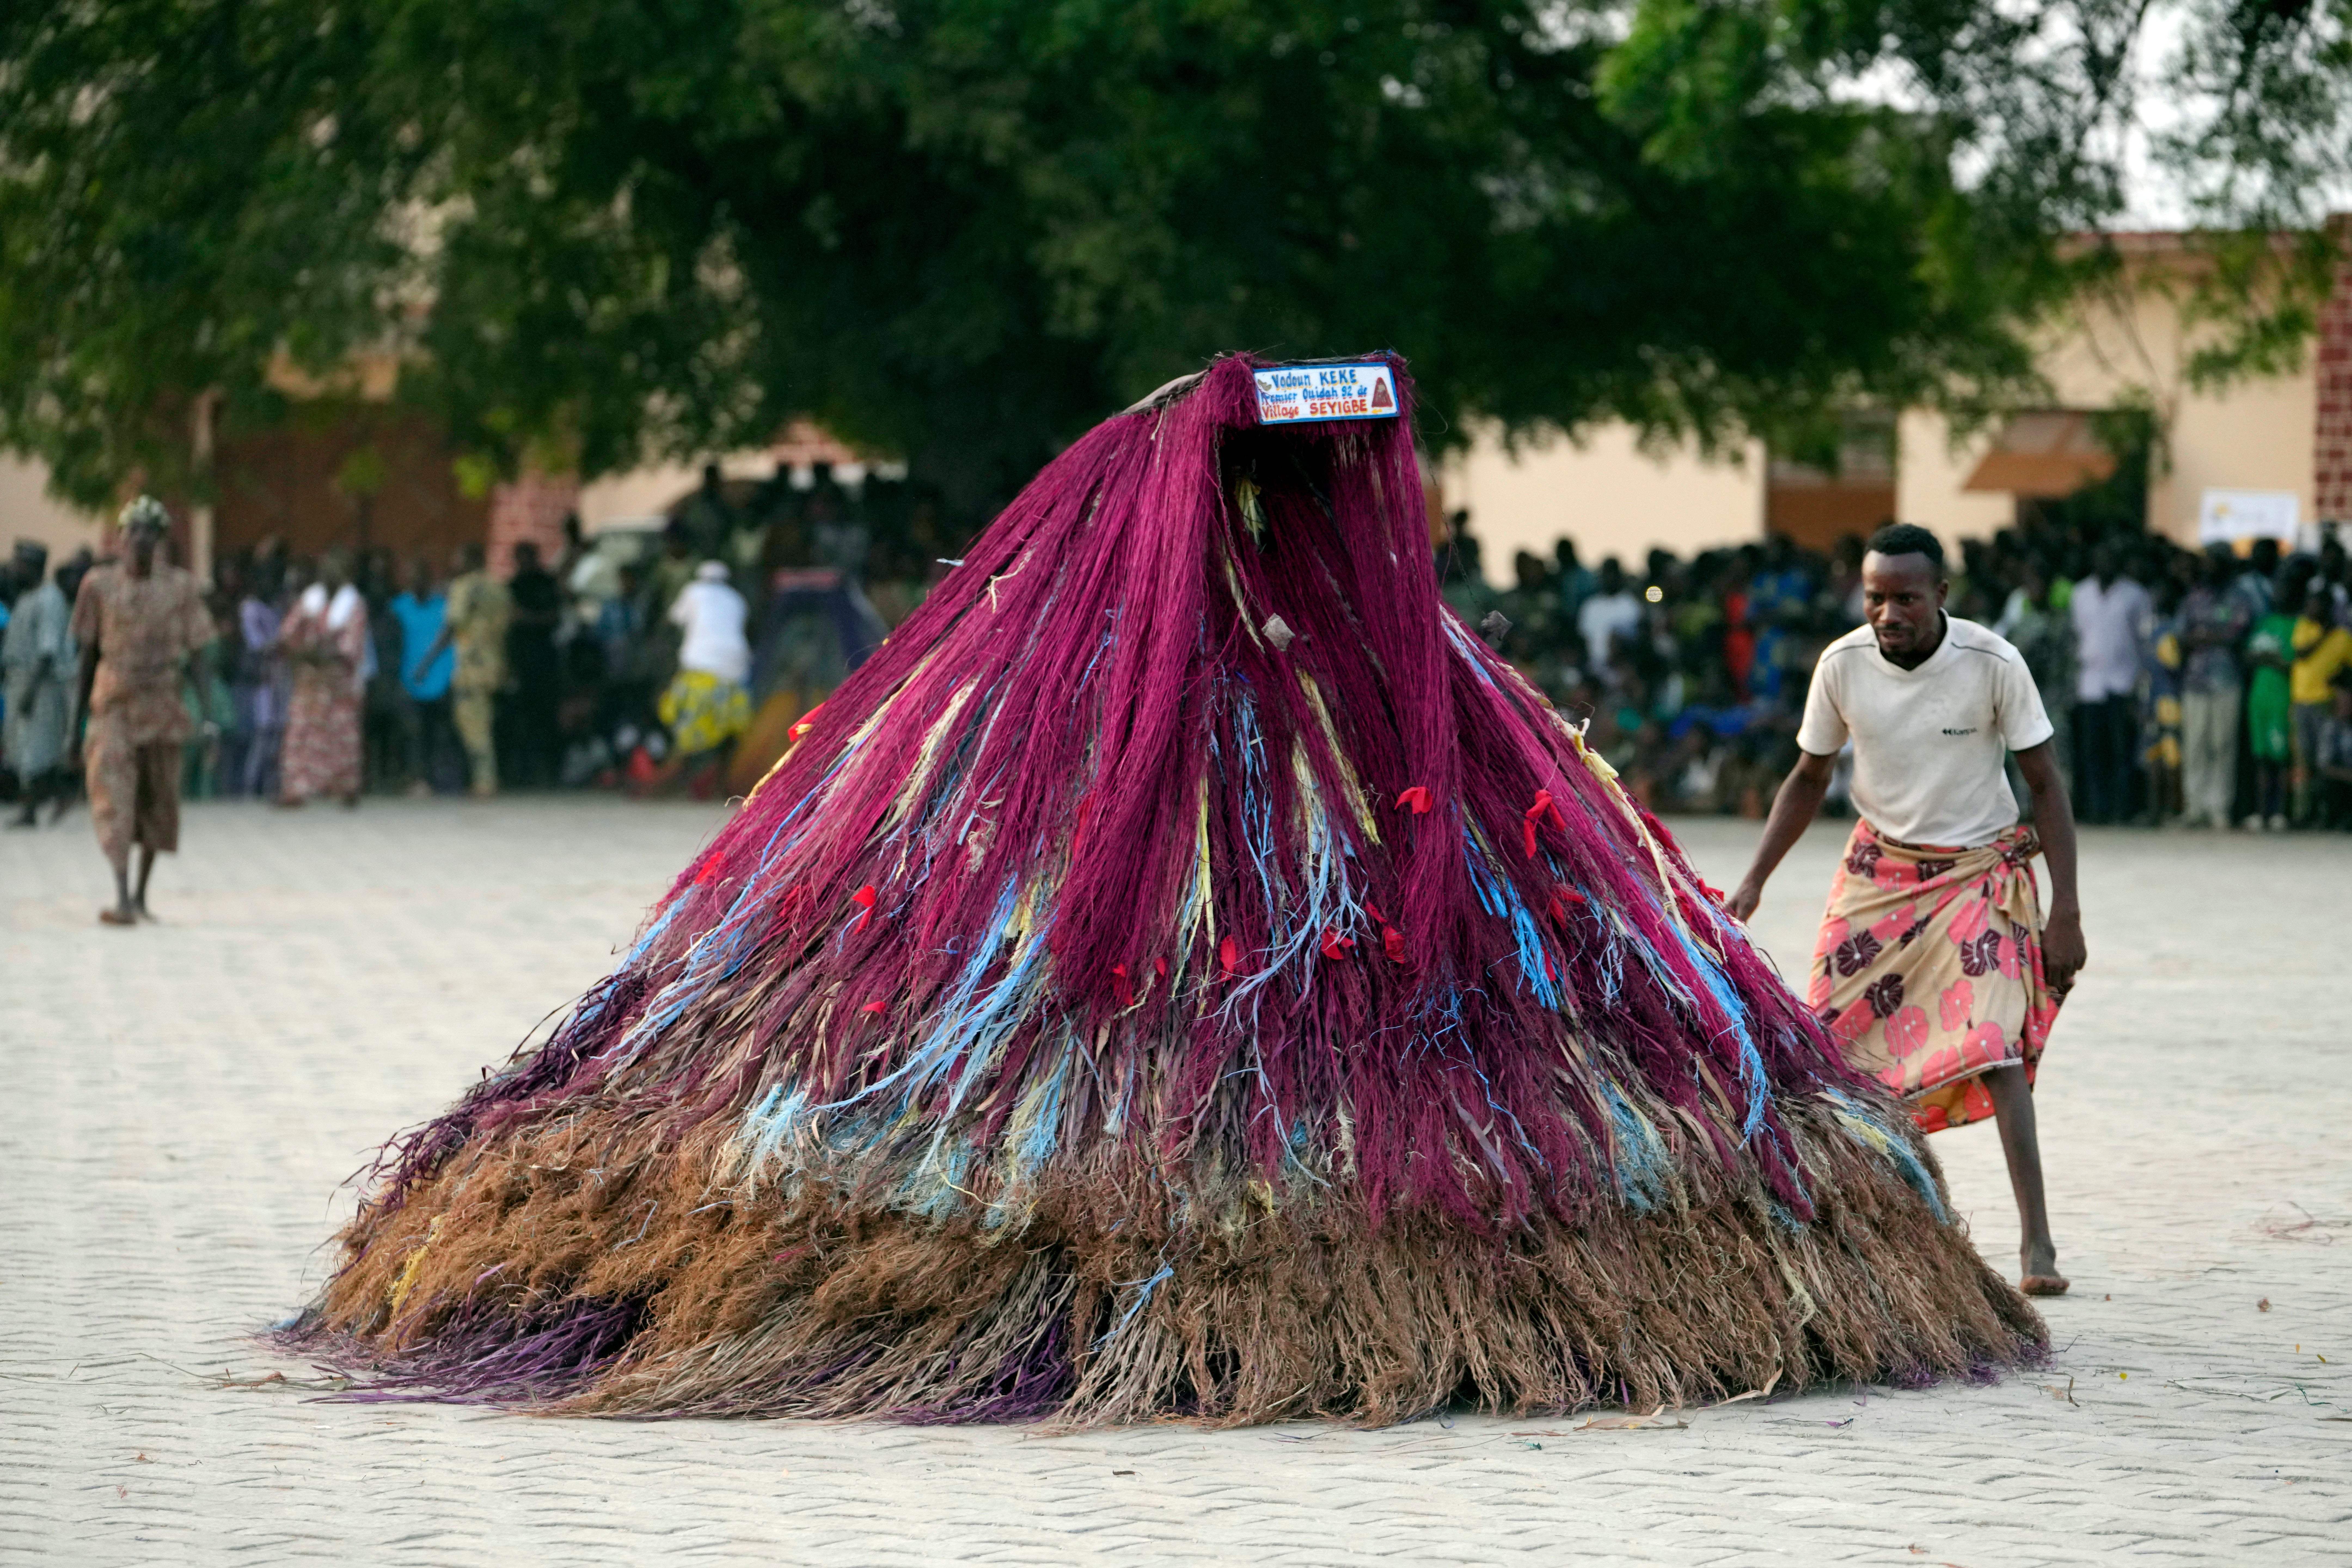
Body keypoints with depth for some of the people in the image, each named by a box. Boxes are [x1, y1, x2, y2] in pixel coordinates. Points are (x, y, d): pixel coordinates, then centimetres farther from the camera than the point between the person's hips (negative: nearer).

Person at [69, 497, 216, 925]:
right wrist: (76, 722, 6)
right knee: (113, 797, -15)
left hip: (163, 708, 1)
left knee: (157, 803, 10)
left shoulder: (180, 586, 1)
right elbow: (89, 655, 7)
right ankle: (123, 899, -23)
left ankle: (141, 894, 28)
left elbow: (197, 653, 1)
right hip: (113, 706, -1)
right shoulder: (100, 584, 1)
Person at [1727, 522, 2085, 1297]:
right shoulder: (1843, 665, -10)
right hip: (1879, 867, 3)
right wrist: (1754, 881, -1)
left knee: (1992, 1048, -19)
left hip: (1978, 875, -3)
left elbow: (2046, 784, -10)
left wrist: (2065, 913, -14)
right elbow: (1809, 778, 6)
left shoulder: (1994, 665, -18)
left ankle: (2037, 1242, -18)